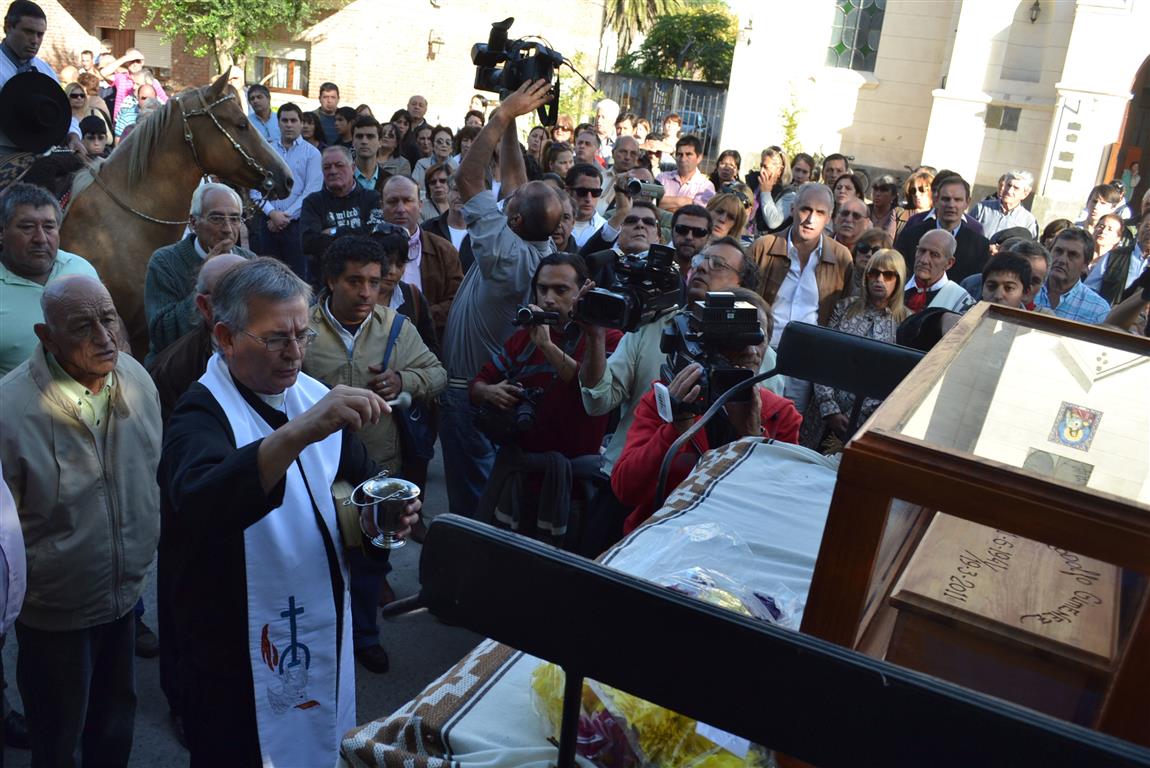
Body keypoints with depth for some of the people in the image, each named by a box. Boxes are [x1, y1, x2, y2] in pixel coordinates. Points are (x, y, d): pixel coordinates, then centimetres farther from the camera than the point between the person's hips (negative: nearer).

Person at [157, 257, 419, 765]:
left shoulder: (317, 398, 1)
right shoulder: (202, 413, -19)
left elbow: (362, 480, 11)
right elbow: (196, 506, -40)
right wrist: (298, 433, -51)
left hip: (326, 633, 6)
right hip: (241, 659, -6)